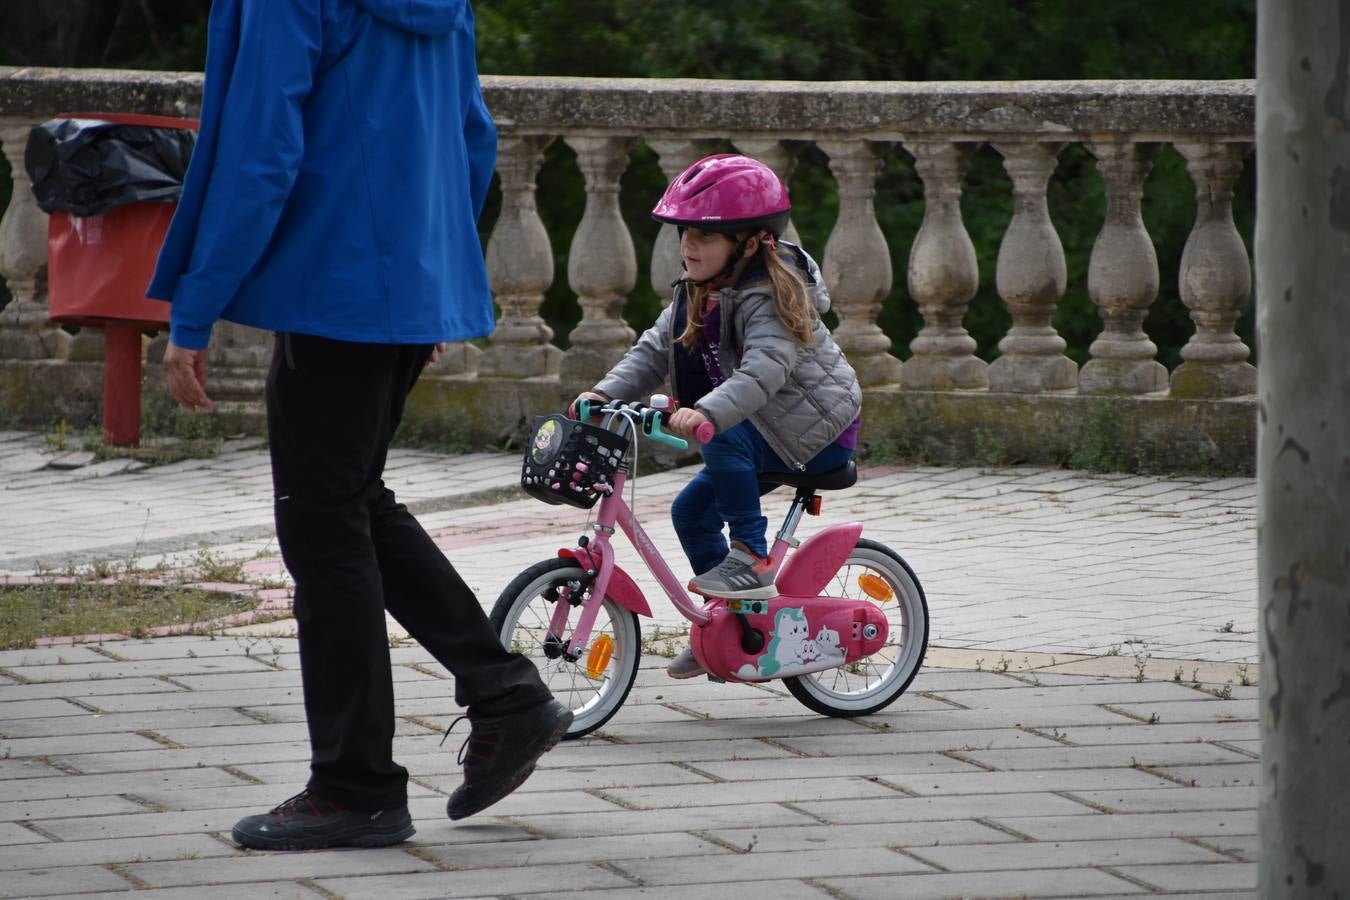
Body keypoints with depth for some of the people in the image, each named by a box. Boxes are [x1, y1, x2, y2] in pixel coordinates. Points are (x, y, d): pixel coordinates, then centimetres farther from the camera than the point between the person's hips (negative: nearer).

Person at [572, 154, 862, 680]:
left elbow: (765, 370, -39)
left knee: (726, 443, -32)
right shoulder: (696, 297, 6)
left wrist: (708, 415, -54)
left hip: (818, 424, -10)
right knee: (692, 510, 6)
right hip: (769, 431, 10)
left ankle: (751, 557, -22)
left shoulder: (766, 299, -24)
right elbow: (654, 351, 2)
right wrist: (606, 394, -14)